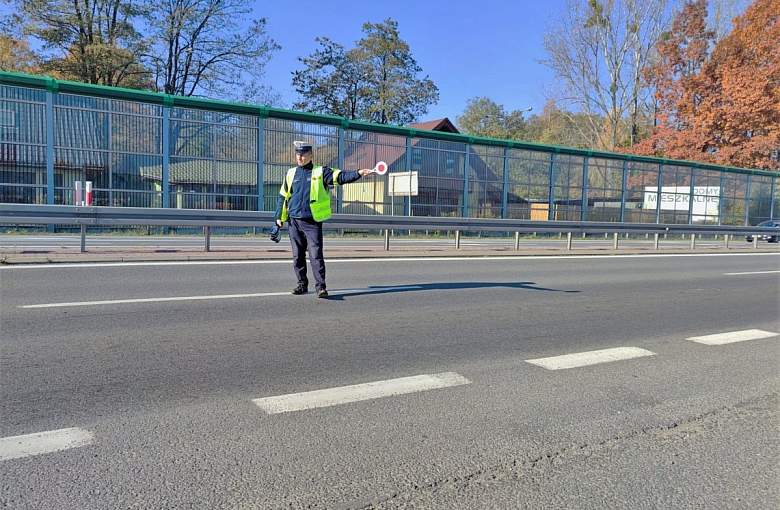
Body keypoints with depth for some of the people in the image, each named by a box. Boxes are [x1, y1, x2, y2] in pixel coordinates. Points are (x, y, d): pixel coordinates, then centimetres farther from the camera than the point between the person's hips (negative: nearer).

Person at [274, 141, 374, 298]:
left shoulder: (321, 172, 0)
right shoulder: (291, 173, 11)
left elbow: (341, 177, -13)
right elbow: (283, 196, 18)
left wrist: (358, 173, -28)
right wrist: (279, 216, 15)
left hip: (313, 222, -4)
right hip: (294, 221, 4)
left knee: (316, 255, -9)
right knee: (298, 256, 9)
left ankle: (321, 287, -6)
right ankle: (302, 284, 22)